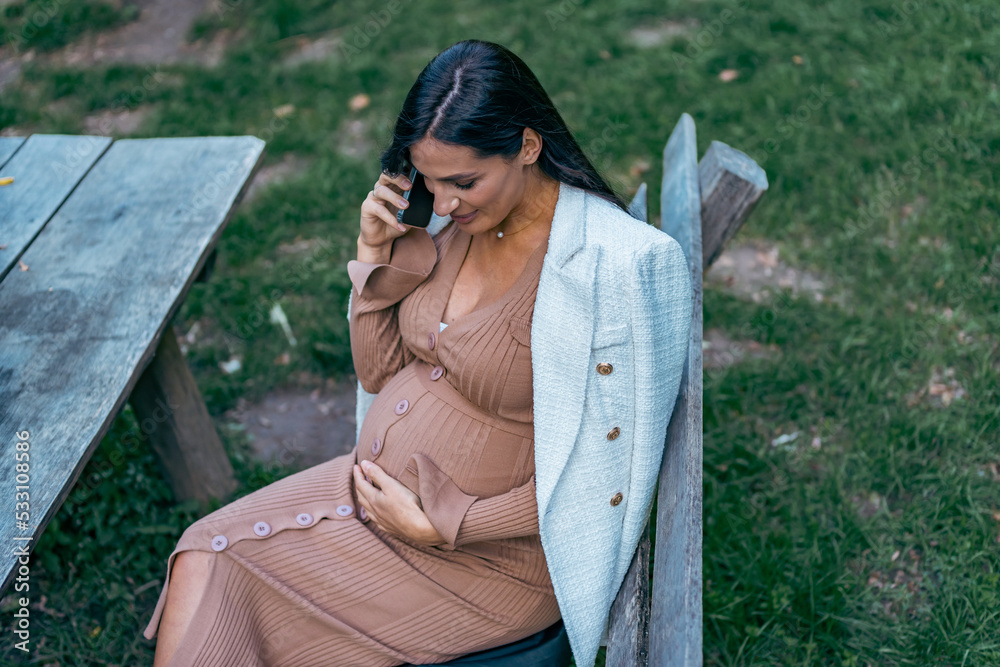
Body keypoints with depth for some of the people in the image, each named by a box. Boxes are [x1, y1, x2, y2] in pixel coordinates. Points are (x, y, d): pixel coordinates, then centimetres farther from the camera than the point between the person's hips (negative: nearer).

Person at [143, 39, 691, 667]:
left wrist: (436, 527, -17)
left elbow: (594, 475, -19)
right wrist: (374, 252, -8)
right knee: (203, 562, -5)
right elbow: (378, 374, 5)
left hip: (484, 548, -6)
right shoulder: (458, 226, -2)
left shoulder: (612, 265, -23)